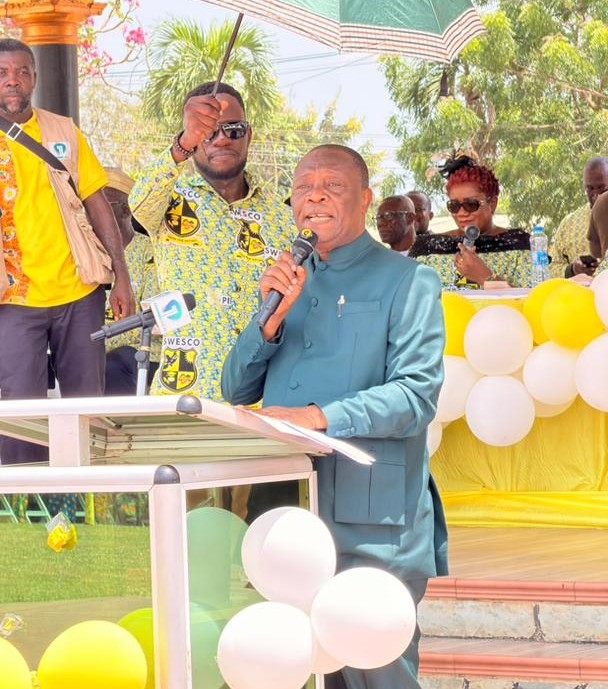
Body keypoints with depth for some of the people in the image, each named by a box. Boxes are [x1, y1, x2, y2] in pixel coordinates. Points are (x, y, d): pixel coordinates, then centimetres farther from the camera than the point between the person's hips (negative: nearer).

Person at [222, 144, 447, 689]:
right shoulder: (291, 281, 19)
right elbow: (236, 390, 13)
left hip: (369, 526, -6)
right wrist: (274, 316, -3)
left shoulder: (407, 283, -1)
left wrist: (320, 417, -25)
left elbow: (416, 395, -13)